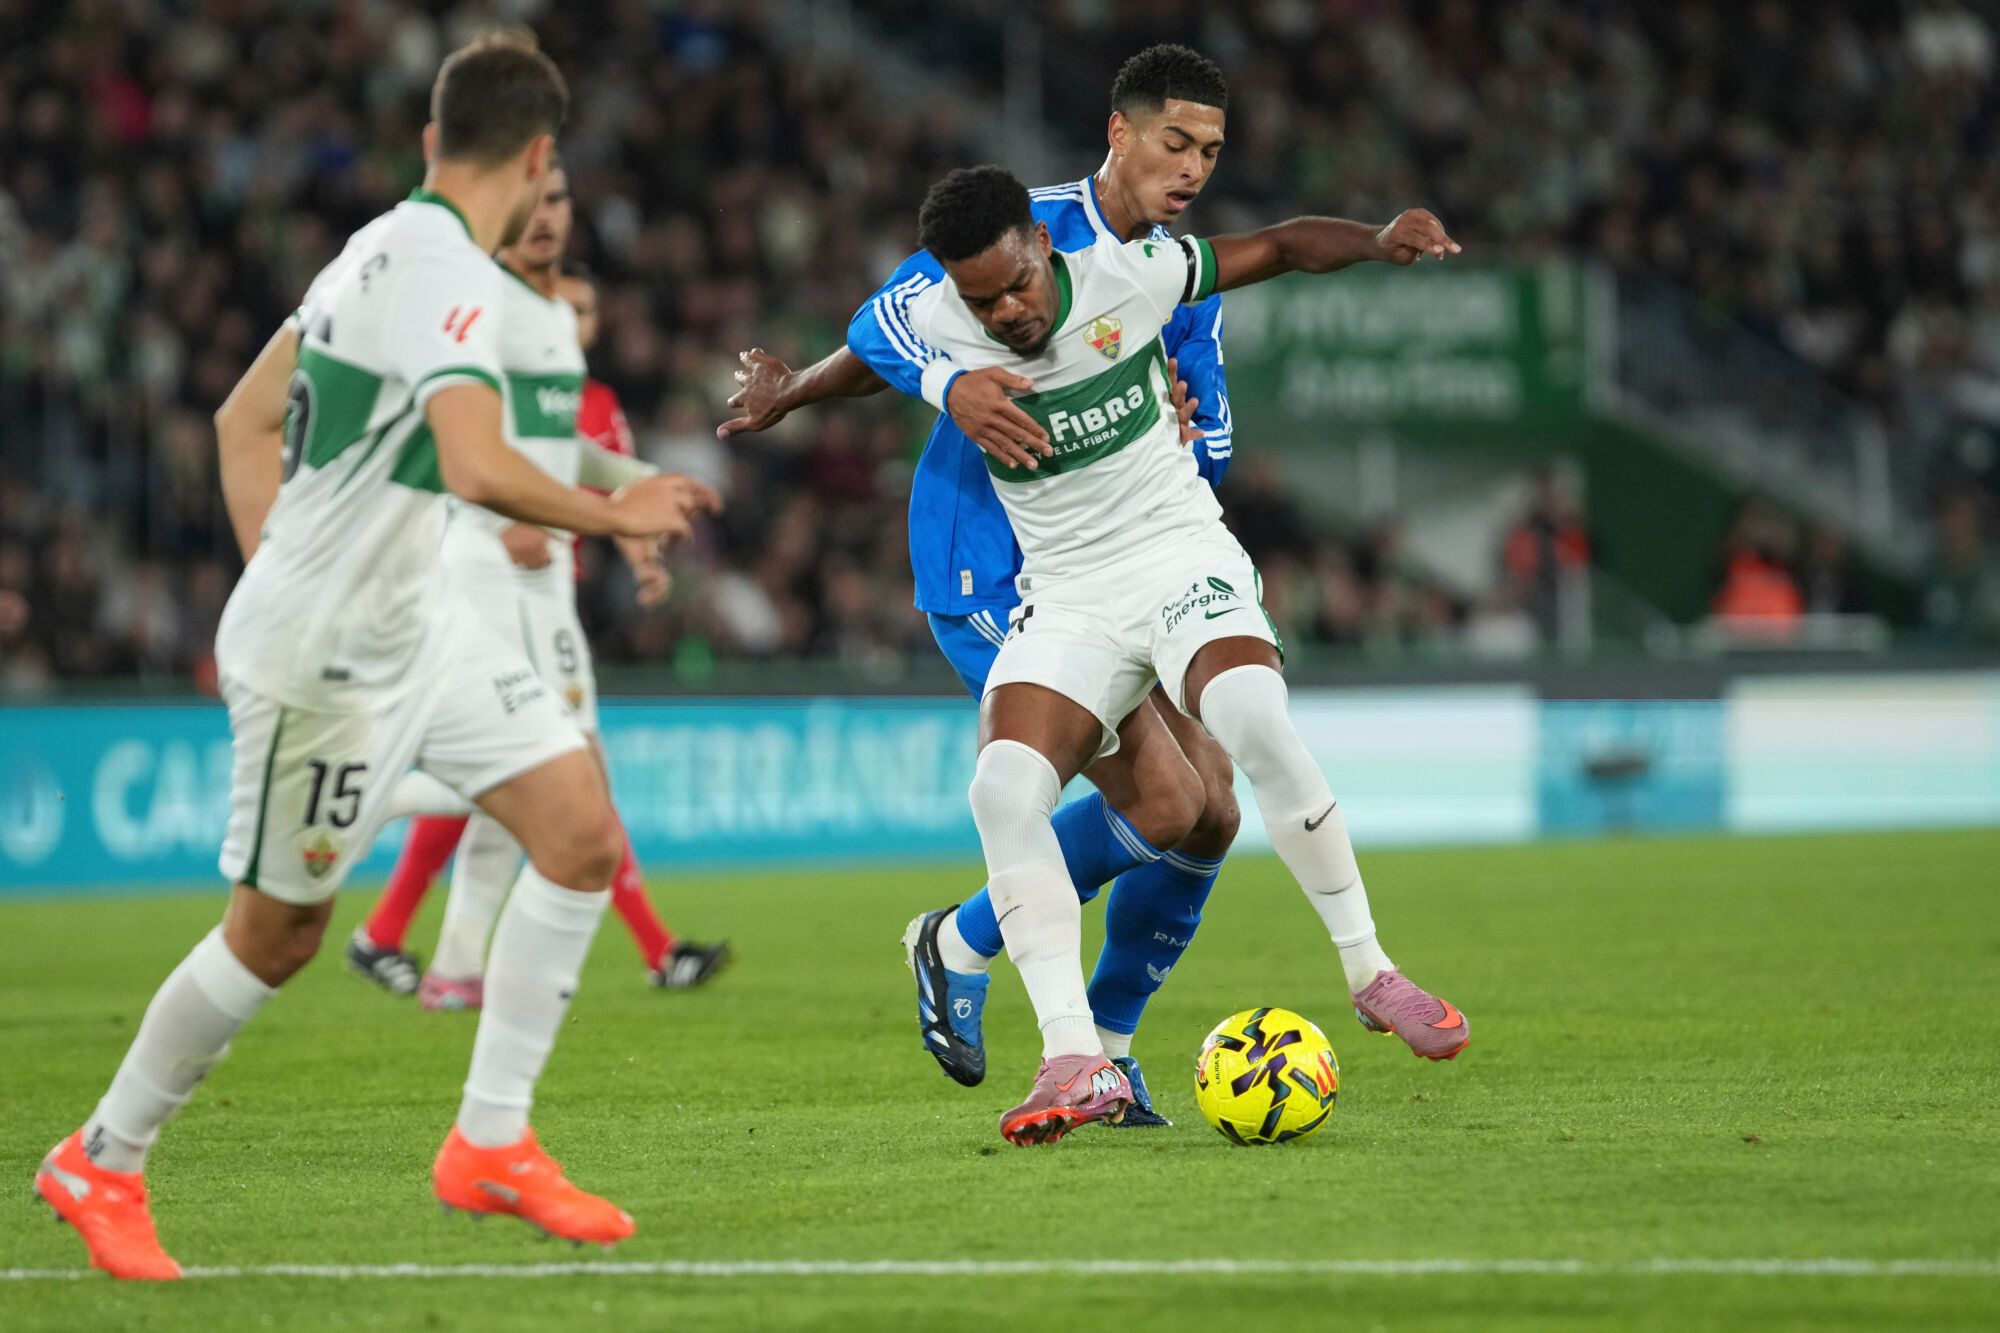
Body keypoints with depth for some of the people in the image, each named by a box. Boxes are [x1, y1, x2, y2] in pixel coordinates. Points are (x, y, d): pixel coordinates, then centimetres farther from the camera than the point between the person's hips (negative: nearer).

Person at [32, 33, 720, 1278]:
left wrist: (275, 579, 18)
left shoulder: (383, 248, 8)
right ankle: (100, 1164, 22)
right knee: (278, 932, 3)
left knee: (585, 839, 3)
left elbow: (245, 419, 16)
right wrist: (616, 514, -20)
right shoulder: (449, 276, -21)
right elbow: (478, 468, -35)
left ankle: (491, 1144, 10)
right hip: (327, 656, -9)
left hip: (414, 617, 9)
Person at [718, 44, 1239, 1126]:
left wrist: (1178, 430, -13)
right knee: (1165, 806, -18)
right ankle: (961, 946, 4)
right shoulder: (1022, 228, -10)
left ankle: (1103, 1048, 17)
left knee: (1213, 814, 0)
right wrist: (953, 387, -31)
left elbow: (1209, 457, 10)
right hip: (988, 580, -8)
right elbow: (885, 324, -12)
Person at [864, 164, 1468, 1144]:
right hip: (1066, 601, 2)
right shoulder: (929, 328, -7)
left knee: (1257, 725, -31)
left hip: (1183, 558, -2)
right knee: (1005, 787, -24)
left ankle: (1372, 975, -14)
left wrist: (1378, 241, -13)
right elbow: (855, 357, 19)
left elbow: (1282, 247, 1)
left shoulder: (1126, 273, -10)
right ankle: (1077, 1064, -26)